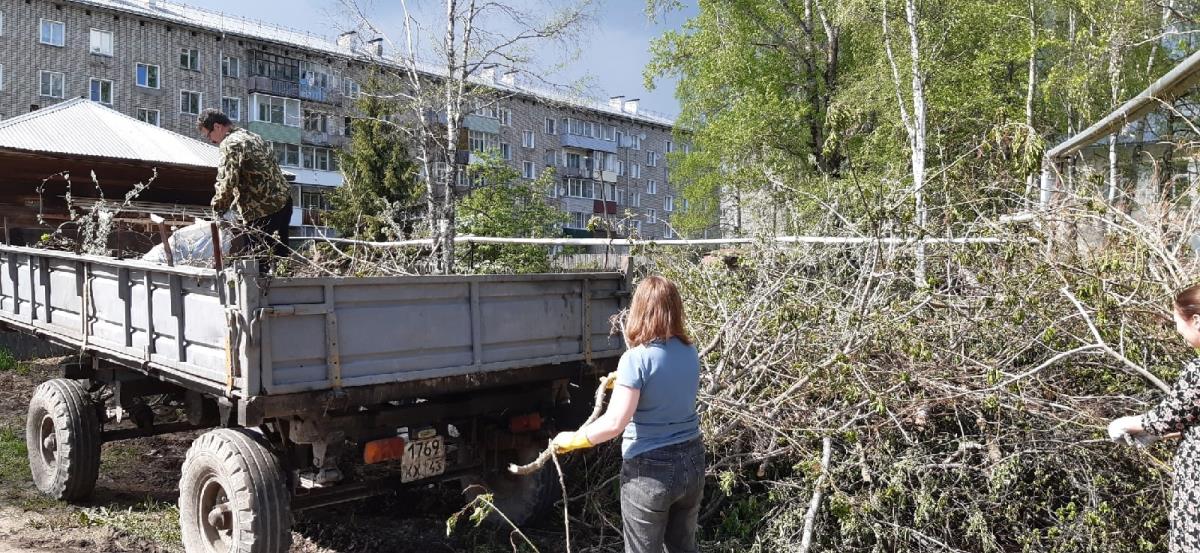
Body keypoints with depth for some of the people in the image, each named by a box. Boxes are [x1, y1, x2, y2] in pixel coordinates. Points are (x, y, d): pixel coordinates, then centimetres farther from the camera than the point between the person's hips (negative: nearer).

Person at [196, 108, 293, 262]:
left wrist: (218, 207, -4)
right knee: (280, 257, 14)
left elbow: (227, 182, -21)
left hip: (261, 212, -9)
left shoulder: (230, 144, -11)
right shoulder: (252, 137, 18)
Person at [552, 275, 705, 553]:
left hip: (651, 471, -6)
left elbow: (614, 423, -22)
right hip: (691, 463, 6)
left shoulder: (636, 359, -19)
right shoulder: (690, 353, 1)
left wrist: (573, 439, -9)